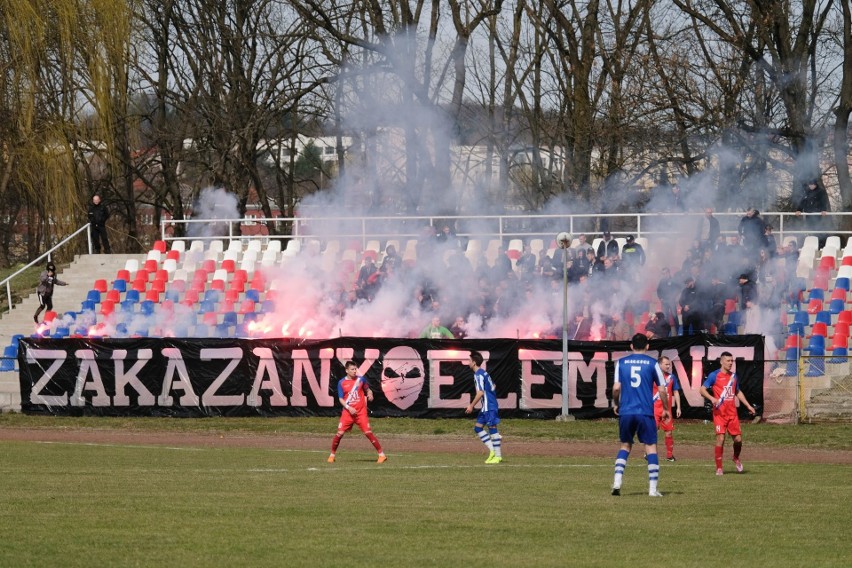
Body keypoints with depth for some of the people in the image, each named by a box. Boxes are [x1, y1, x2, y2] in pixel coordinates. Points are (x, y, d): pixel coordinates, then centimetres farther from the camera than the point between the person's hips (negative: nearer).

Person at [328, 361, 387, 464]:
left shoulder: (361, 379, 3)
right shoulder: (341, 383, 0)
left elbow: (367, 389, 19)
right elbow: (341, 399, -1)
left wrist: (369, 394, -5)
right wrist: (349, 408, -16)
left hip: (361, 412, 0)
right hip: (347, 413, 0)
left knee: (368, 432, -9)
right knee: (339, 433, -6)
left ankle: (382, 455, -5)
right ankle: (332, 455, 13)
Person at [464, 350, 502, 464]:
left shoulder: (478, 375, -15)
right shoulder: (483, 373, 15)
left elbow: (480, 393, -21)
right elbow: (492, 387, 24)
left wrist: (471, 406, -15)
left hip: (489, 407, -10)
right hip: (486, 407, 10)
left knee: (492, 428, -6)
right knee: (478, 427, 11)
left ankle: (498, 456, -3)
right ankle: (492, 450, 9)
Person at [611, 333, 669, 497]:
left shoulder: (621, 362, 5)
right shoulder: (652, 363, 1)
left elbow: (616, 387, -2)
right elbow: (662, 390, 1)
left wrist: (615, 403, 17)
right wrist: (666, 409, 15)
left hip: (626, 412, 2)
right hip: (645, 413, -2)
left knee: (625, 446, 17)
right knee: (651, 447, 4)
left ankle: (617, 482, 3)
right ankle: (653, 488, -1)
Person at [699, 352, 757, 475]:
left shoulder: (734, 376, 12)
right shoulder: (714, 375, -4)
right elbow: (702, 389, -6)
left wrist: (748, 405, 20)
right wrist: (712, 398, -24)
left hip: (732, 413, 5)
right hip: (719, 413, -5)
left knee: (738, 438, 2)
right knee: (720, 438, -11)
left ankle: (736, 459, 32)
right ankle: (719, 468, -2)